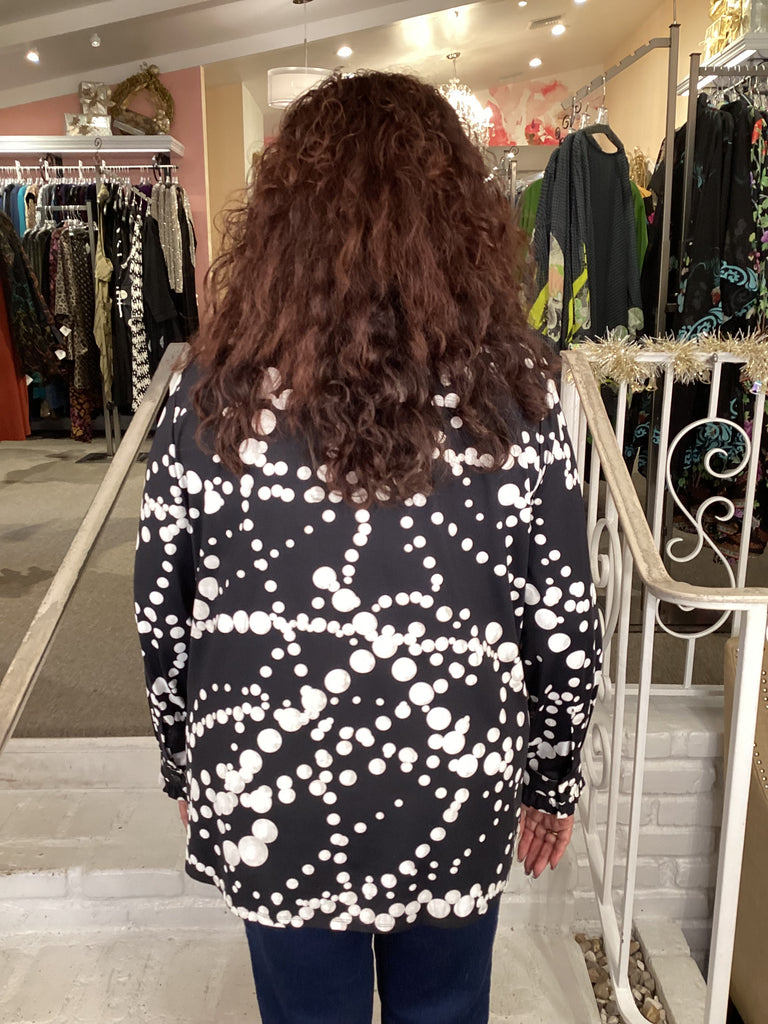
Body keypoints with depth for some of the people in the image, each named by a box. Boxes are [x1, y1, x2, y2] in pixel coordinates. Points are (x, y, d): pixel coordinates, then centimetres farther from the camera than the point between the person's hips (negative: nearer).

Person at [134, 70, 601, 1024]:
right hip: (454, 801, 0)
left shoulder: (215, 392, -14)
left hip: (267, 803, 1)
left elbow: (162, 615, -5)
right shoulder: (514, 391, -14)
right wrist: (555, 776, 9)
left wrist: (187, 766, 12)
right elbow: (564, 622, -8)